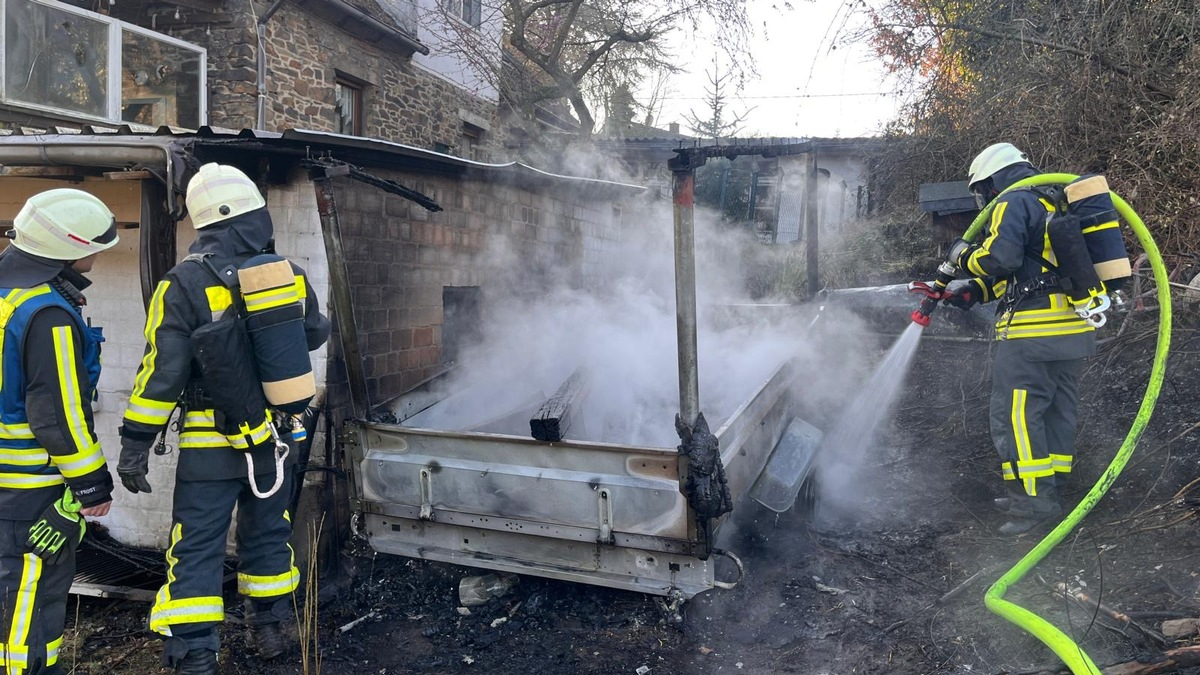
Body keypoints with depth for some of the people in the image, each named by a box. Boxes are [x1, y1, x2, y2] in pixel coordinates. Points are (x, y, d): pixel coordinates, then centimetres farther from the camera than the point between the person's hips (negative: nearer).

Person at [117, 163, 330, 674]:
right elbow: (315, 335, 15)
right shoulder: (290, 277, -3)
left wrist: (135, 445, -7)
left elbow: (162, 373, -15)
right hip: (277, 439, 4)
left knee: (197, 551, 5)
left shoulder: (184, 285, -14)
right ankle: (269, 631, 35)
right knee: (267, 534, 21)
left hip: (212, 445, -4)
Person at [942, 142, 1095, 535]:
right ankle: (1049, 494, 24)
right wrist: (975, 293, 17)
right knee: (1057, 412, 14)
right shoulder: (1053, 204, 23)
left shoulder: (1013, 203, -7)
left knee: (1014, 415, -6)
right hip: (1073, 329, 10)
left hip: (1033, 333, -10)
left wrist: (964, 255, -3)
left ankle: (1034, 501, -6)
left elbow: (1001, 258, -23)